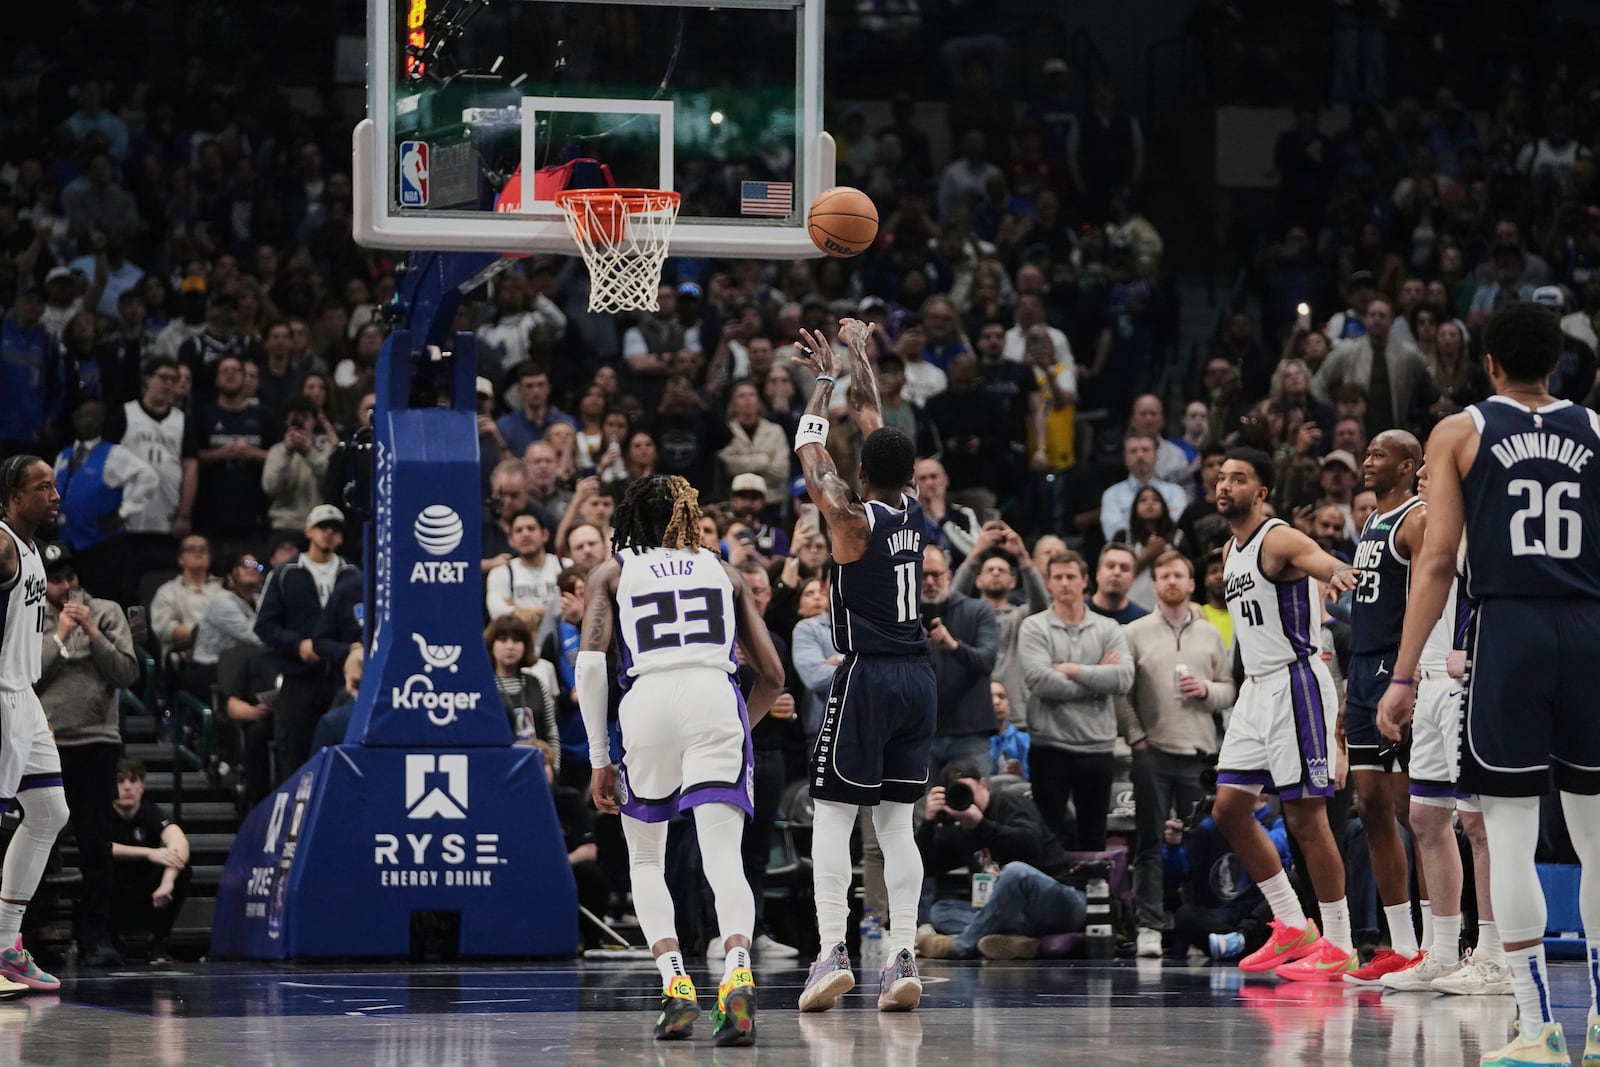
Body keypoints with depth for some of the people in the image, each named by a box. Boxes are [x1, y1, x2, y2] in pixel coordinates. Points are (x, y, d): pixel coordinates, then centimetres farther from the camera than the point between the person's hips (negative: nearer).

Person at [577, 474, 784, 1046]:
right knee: (724, 861, -8)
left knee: (646, 862, 18)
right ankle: (737, 975, -35)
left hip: (648, 704, -1)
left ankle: (675, 986, -1)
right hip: (716, 701, 1)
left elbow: (590, 661, 4)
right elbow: (772, 674, 21)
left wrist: (599, 759, 6)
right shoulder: (723, 572, 25)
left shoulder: (610, 573, 19)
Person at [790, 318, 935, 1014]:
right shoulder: (914, 511, 4)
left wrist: (825, 376, 16)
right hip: (917, 676, 6)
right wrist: (857, 353, 29)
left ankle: (832, 955, -12)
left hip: (866, 677, -6)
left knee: (831, 818, -2)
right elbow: (871, 418, 18)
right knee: (896, 824, 6)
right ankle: (902, 960, -3)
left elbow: (809, 444, 2)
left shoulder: (852, 517, -11)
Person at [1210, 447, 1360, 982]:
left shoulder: (1279, 540, -12)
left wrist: (1338, 573, -58)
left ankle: (1338, 945, -2)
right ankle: (1293, 927, 16)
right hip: (1256, 688, 9)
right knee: (1229, 808, 7)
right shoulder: (1230, 552, 16)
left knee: (1306, 815, -8)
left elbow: (1322, 561, -35)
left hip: (1295, 683, -9)